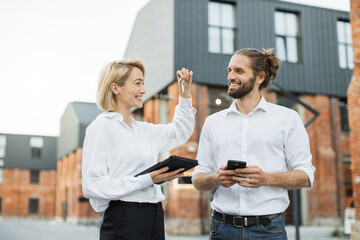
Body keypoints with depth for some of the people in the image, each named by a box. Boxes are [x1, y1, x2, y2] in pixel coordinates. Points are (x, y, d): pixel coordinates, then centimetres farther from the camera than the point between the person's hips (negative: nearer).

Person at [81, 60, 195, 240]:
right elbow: (92, 186, -17)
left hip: (154, 218, 7)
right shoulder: (101, 127, -8)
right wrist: (146, 180, -20)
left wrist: (185, 92, 21)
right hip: (124, 221, -7)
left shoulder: (143, 129, 12)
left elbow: (181, 131, 29)